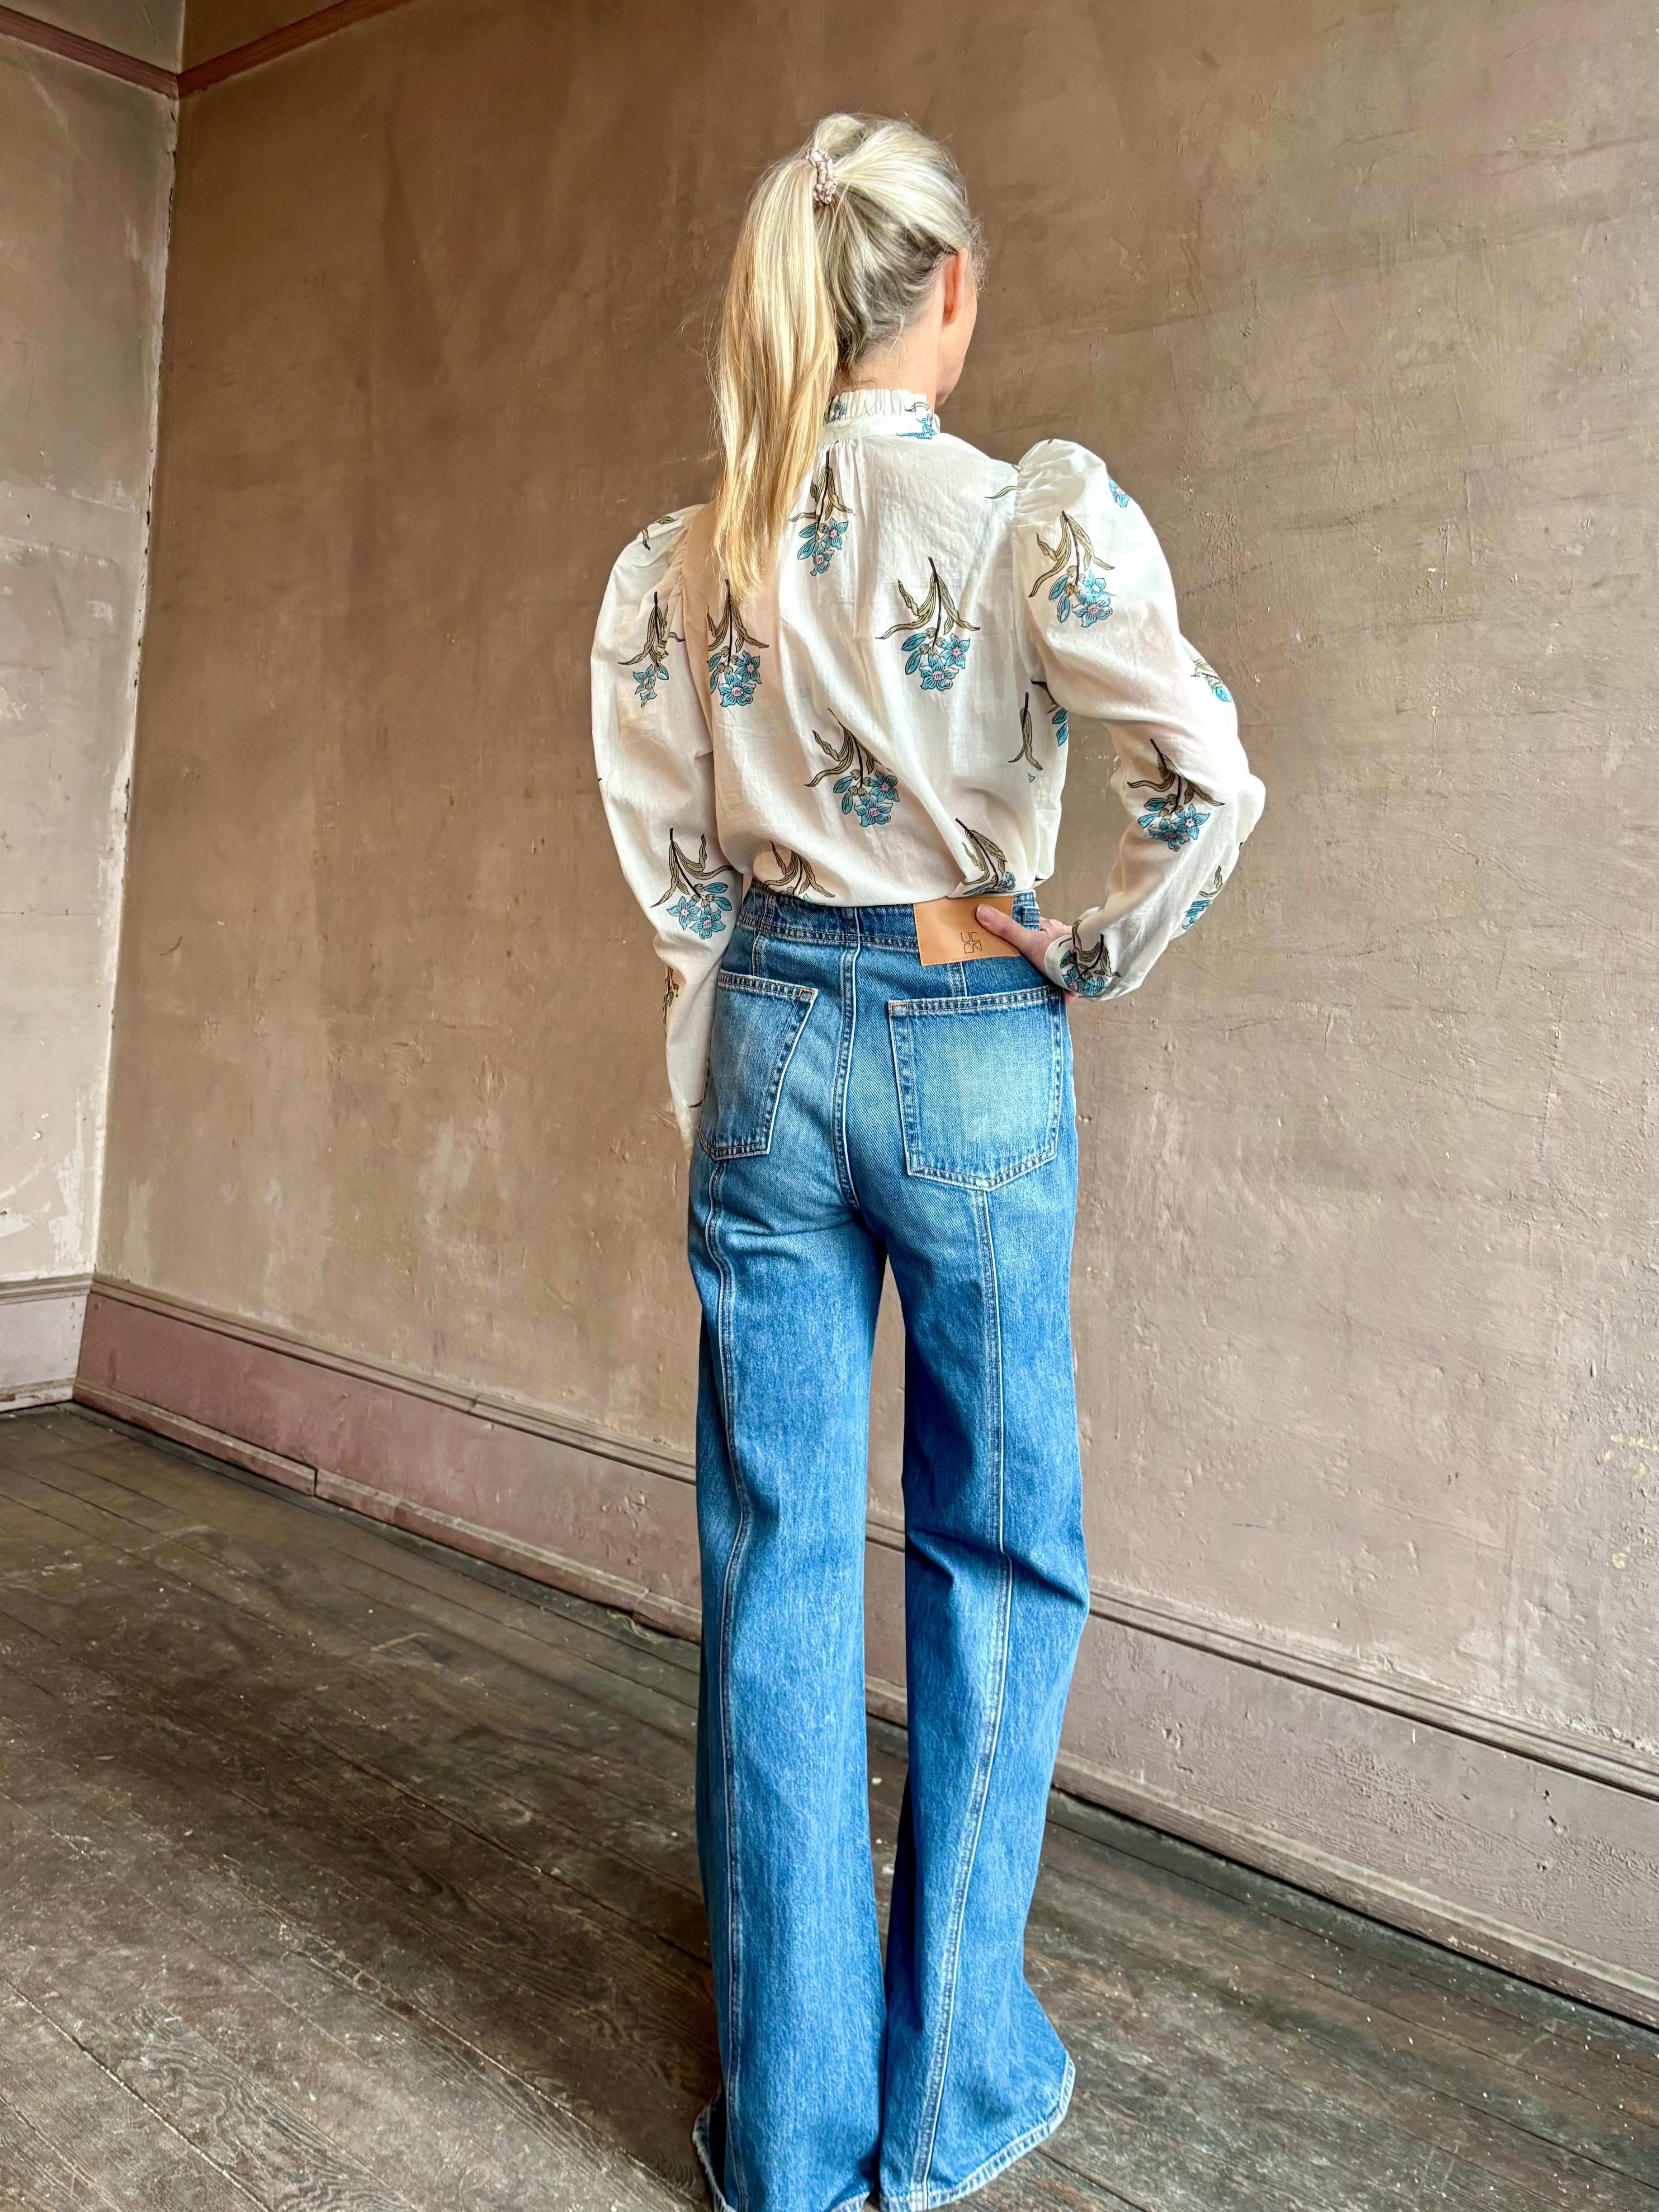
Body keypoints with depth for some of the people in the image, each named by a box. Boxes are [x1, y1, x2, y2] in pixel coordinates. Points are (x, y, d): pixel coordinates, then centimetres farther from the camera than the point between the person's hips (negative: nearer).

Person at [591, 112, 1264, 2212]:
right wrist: (1092, 954, 3)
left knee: (775, 1563, 9)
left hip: (771, 1041, 4)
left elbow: (674, 875, 7)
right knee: (995, 1553, 11)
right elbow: (1209, 784, -14)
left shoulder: (678, 562, 4)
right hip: (974, 1050, -3)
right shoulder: (1037, 513, -8)